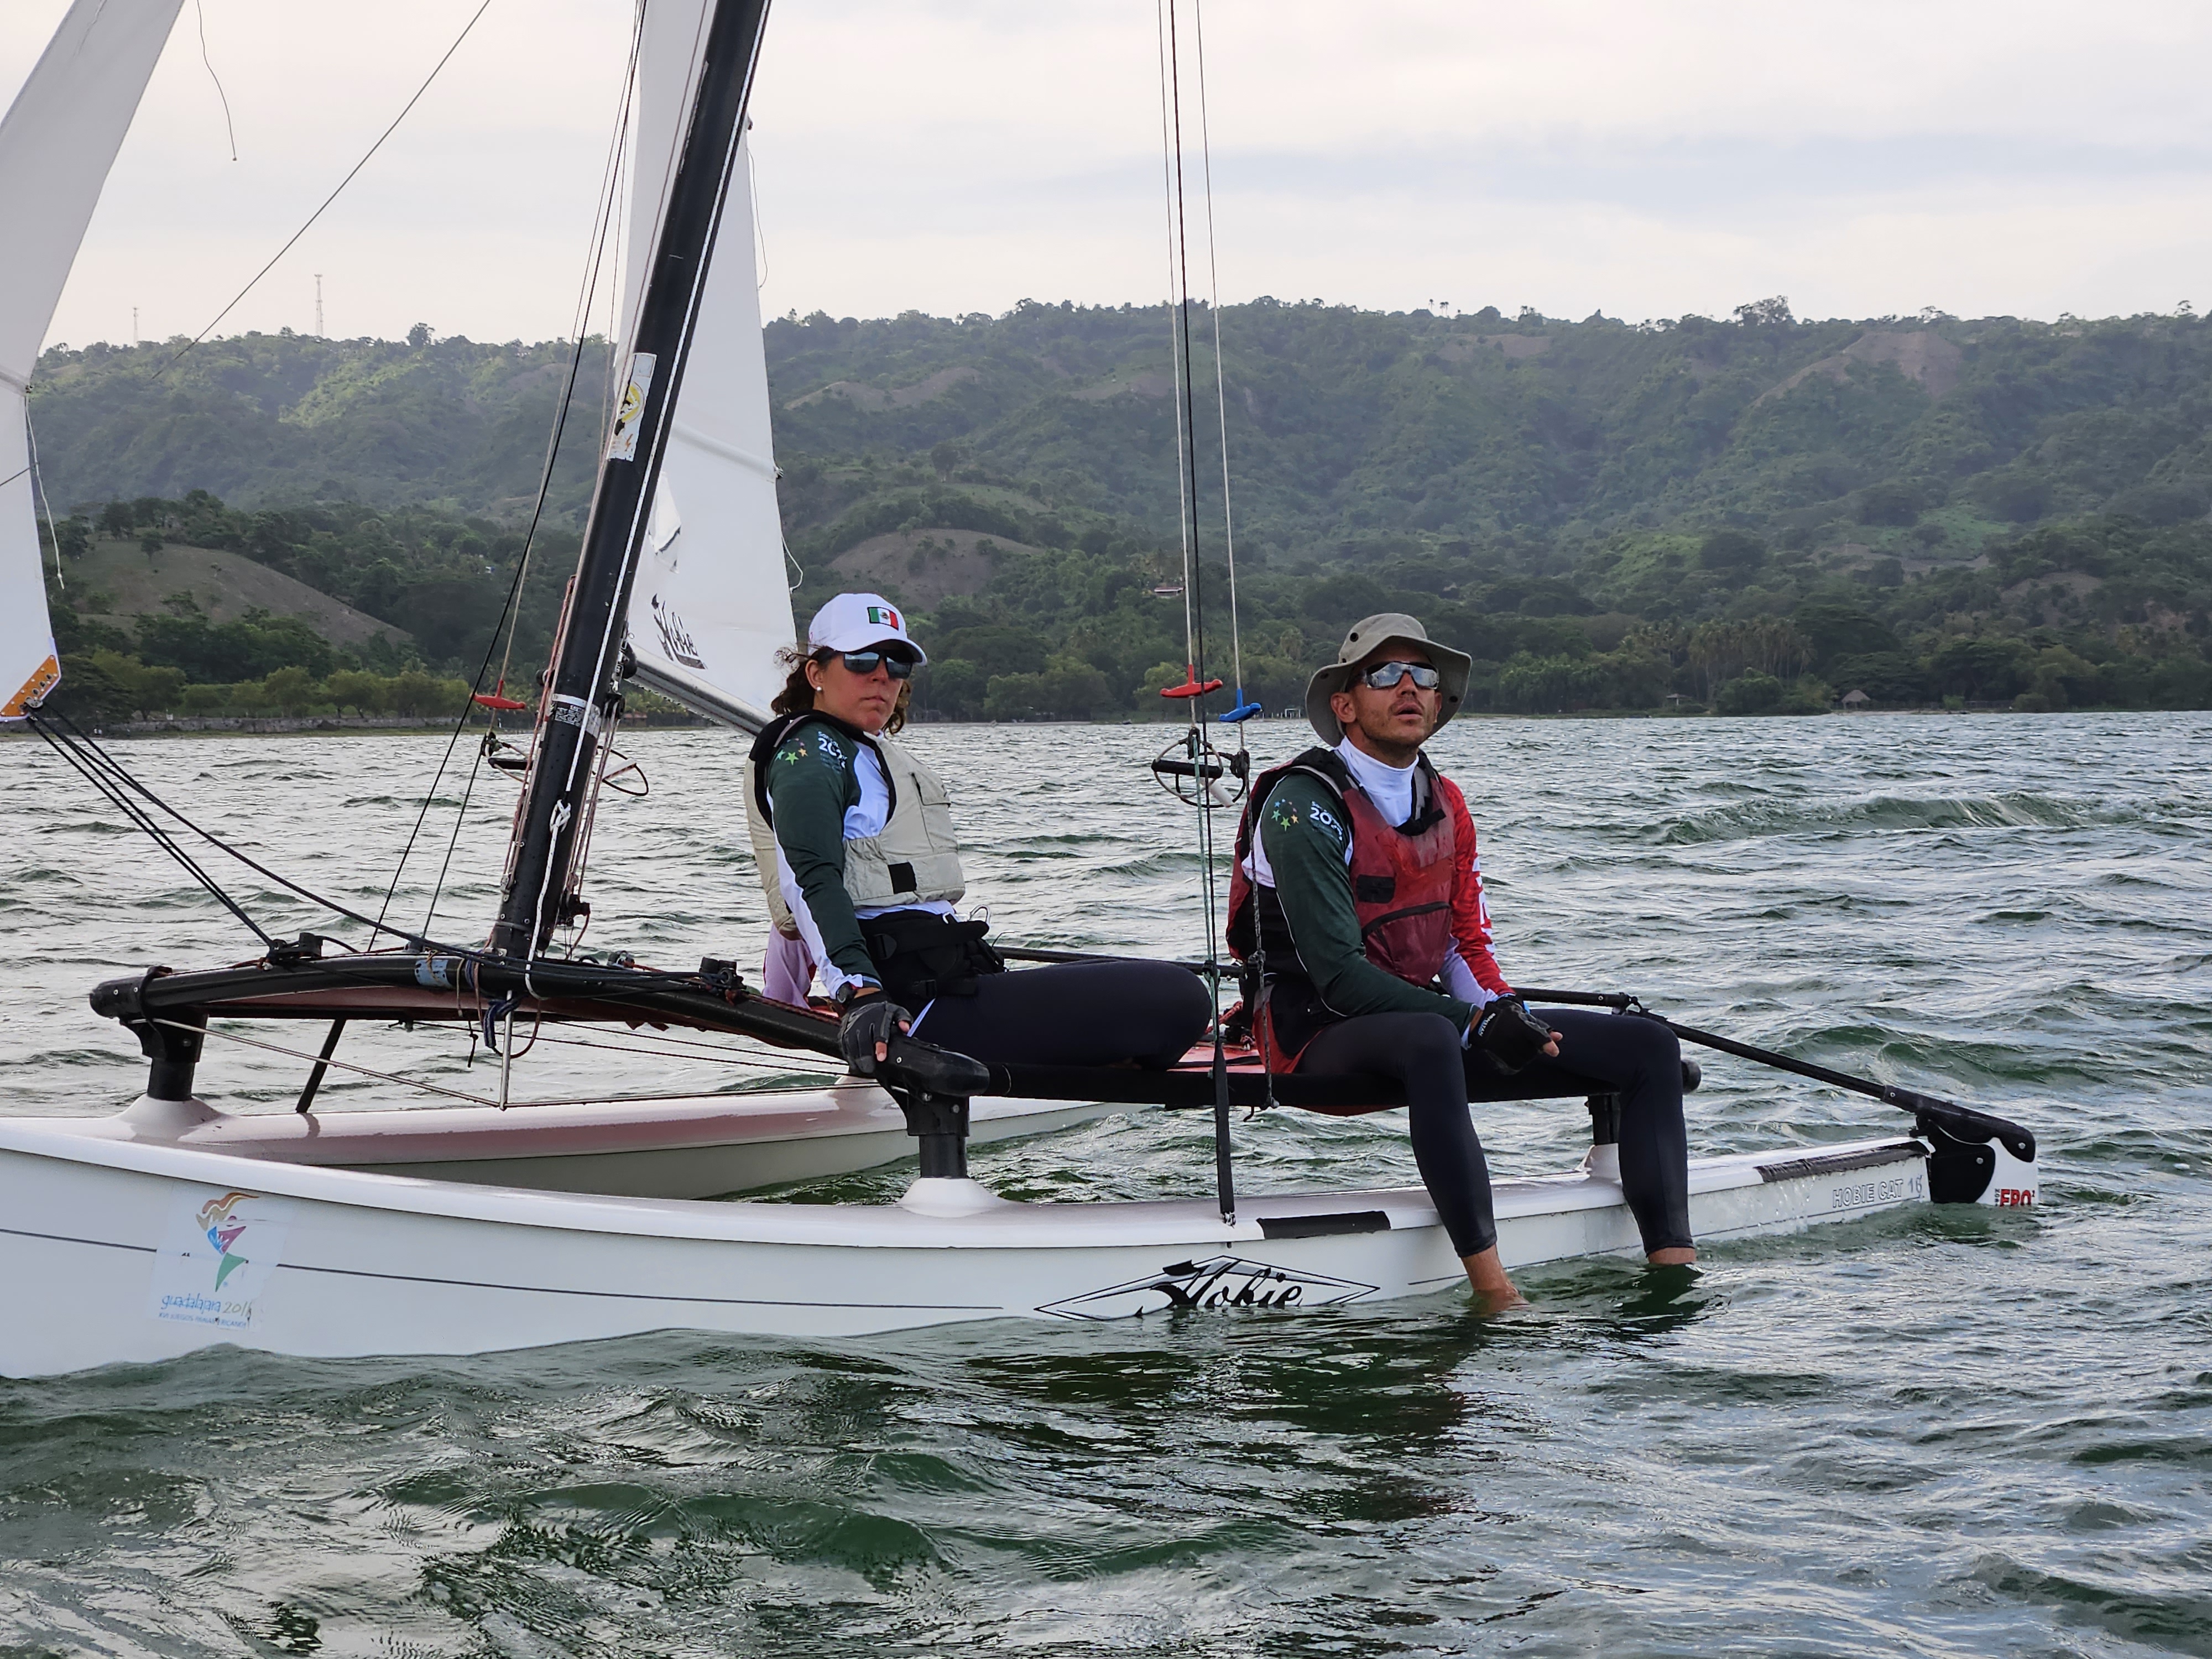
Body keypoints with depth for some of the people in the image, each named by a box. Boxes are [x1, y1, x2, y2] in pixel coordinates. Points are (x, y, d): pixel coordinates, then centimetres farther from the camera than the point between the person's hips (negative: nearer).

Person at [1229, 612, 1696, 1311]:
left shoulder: (1445, 805, 11)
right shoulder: (1304, 806, -14)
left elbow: (1466, 943, 16)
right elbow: (1339, 974, -20)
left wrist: (1505, 1009, -7)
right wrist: (1477, 1024, -23)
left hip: (1423, 1016, 8)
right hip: (1321, 1036, -8)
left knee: (1649, 1046, -3)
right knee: (1430, 1042, -44)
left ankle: (1674, 1269, -17)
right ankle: (1493, 1292, -48)